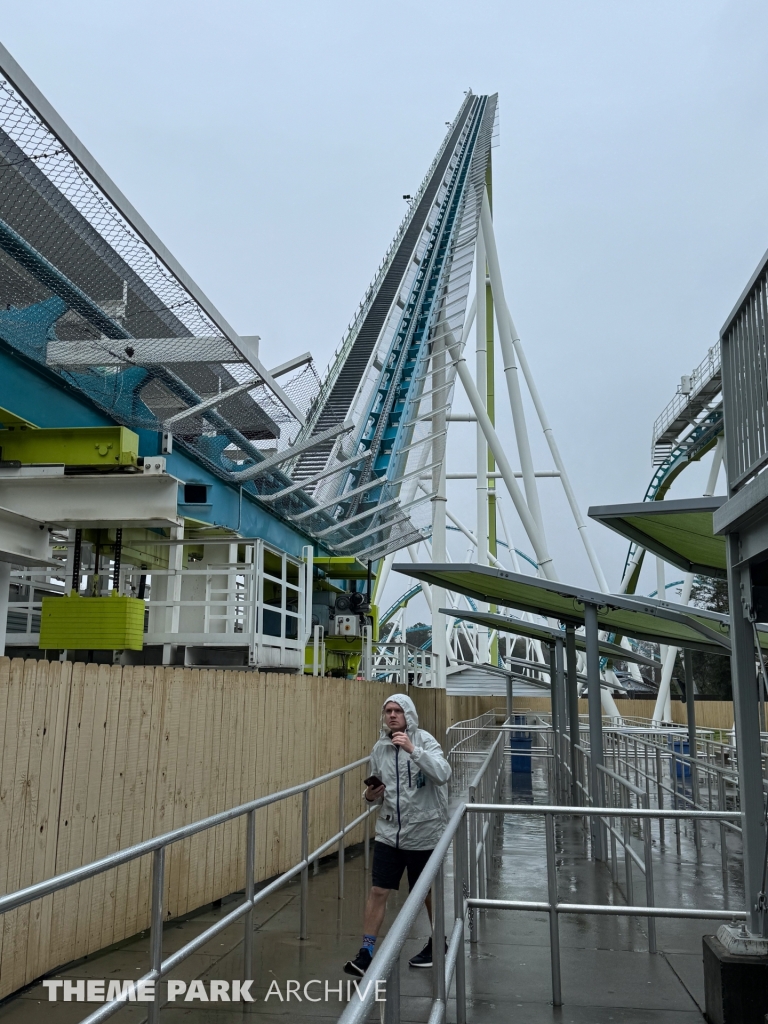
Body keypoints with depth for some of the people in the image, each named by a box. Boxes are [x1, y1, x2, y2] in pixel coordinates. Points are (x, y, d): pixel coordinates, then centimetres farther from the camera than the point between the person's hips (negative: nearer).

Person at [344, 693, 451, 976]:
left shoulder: (424, 740, -11)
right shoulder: (380, 747, 4)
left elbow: (443, 775, -26)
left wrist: (413, 749, -34)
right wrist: (371, 795, -7)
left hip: (423, 832, -3)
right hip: (388, 832, 4)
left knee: (429, 893, 13)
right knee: (378, 891, 0)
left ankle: (437, 943, 34)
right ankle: (366, 953, 10)